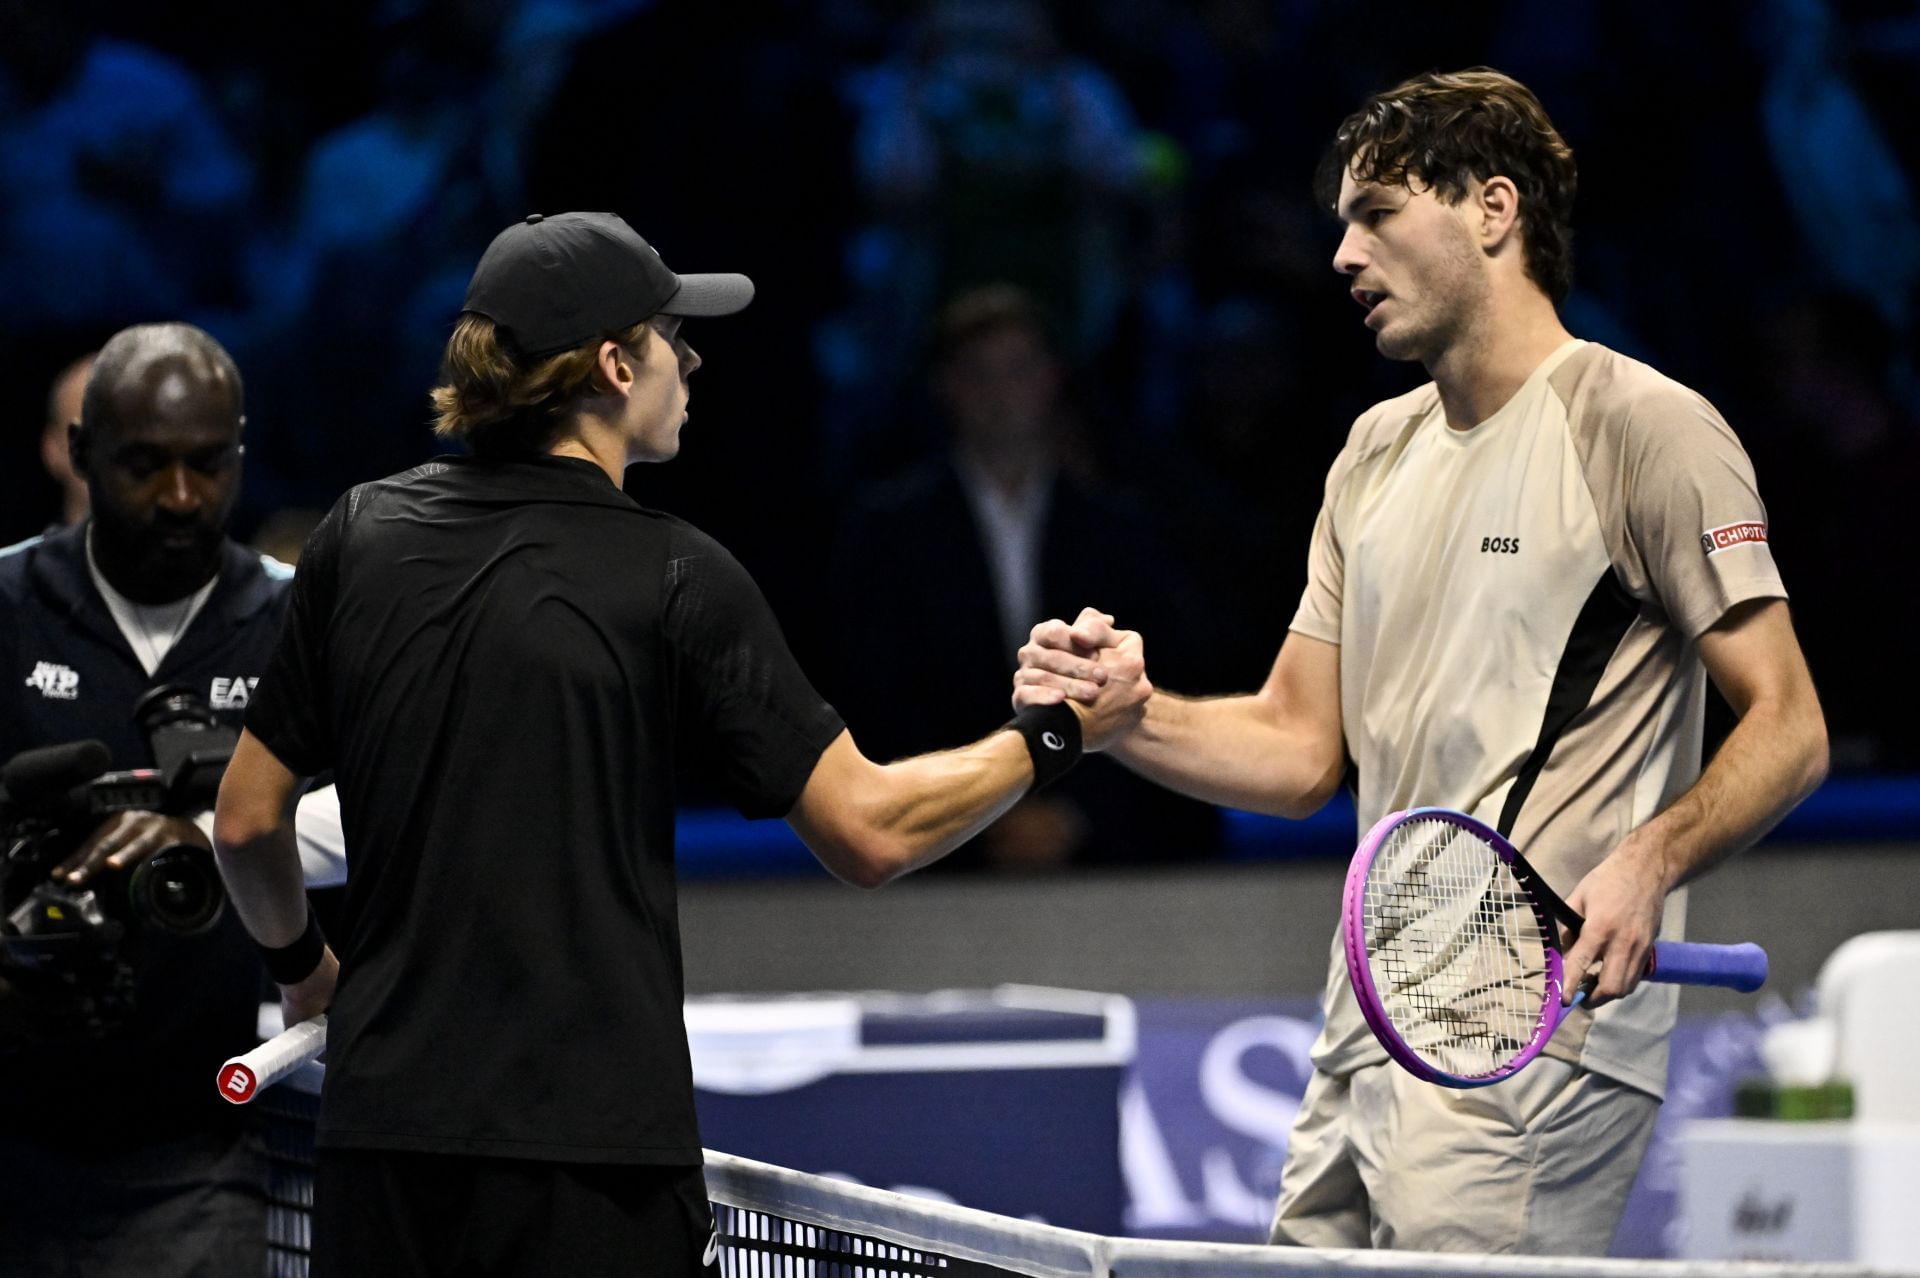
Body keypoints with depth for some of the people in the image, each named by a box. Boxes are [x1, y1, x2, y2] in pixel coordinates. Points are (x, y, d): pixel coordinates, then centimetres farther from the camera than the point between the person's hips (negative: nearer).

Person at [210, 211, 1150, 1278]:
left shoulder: (360, 538, 5)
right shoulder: (674, 578, -8)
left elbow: (248, 823, 10)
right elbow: (870, 832, -7)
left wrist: (299, 961, 30)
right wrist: (1056, 736, 7)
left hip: (382, 1137, 4)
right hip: (592, 1155, -4)